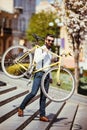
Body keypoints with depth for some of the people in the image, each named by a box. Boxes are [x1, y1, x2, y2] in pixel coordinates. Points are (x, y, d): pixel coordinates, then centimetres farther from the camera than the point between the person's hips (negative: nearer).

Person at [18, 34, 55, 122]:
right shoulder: (39, 49, -2)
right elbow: (36, 60, -20)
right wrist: (45, 52, -17)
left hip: (47, 75, 6)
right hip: (39, 73, -6)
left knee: (43, 96, 4)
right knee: (33, 93, -18)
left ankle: (42, 115, 4)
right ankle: (21, 108, -2)